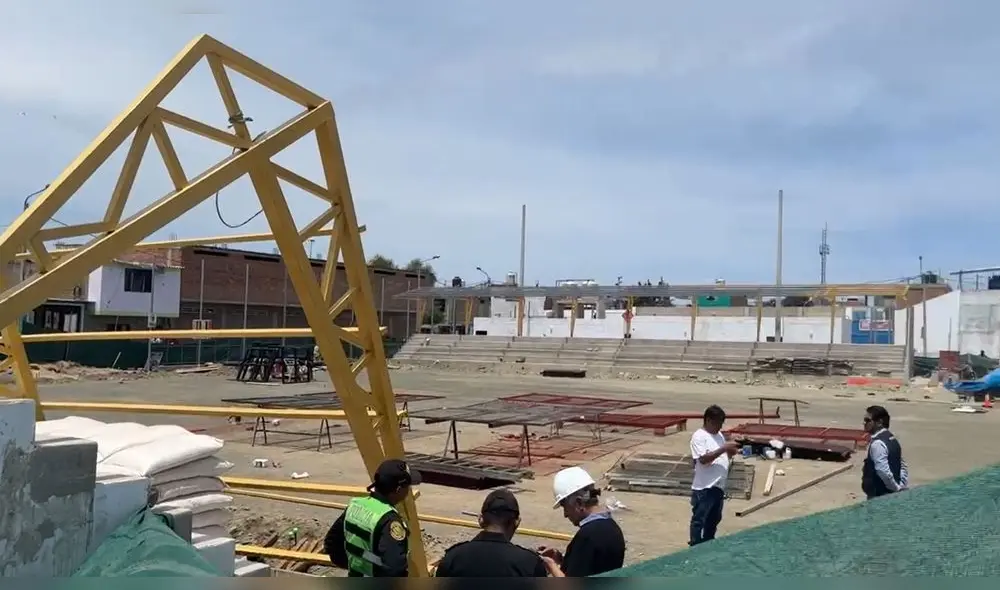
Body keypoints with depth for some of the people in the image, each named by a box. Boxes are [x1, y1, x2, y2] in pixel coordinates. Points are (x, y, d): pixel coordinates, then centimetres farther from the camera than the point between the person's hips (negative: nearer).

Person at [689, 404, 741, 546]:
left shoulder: (719, 435, 12)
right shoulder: (699, 436, -14)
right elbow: (704, 459, -24)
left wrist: (731, 451, -3)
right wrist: (724, 448, -24)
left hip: (718, 486, 9)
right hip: (704, 488, -9)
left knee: (714, 519, 19)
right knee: (699, 520, 0)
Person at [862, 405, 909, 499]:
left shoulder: (877, 443, -21)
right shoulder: (892, 439, 11)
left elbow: (883, 471, -27)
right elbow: (902, 466, 16)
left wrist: (896, 488, -14)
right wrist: (901, 487, 8)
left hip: (878, 496, -10)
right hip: (892, 494, 10)